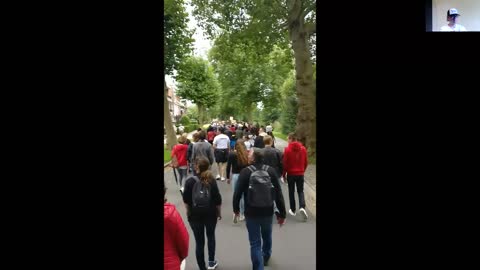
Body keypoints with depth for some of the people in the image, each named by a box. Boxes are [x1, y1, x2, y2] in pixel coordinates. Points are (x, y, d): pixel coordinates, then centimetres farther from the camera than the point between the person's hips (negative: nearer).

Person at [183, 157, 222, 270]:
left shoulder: (190, 181, -11)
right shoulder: (211, 180, -10)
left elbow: (186, 200, -6)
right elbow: (217, 199, -9)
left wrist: (188, 212, 8)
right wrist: (219, 212, 6)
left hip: (195, 214, -1)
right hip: (210, 213, 1)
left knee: (199, 241, 8)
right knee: (211, 236, 24)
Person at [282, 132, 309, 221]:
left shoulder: (287, 149, -13)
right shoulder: (303, 148, 0)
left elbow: (285, 163, -11)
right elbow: (305, 162, 6)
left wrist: (283, 174, 1)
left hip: (291, 174, -2)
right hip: (300, 174, 3)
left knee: (291, 192, 12)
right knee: (300, 191, 13)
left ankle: (293, 210, 19)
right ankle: (302, 207, -9)